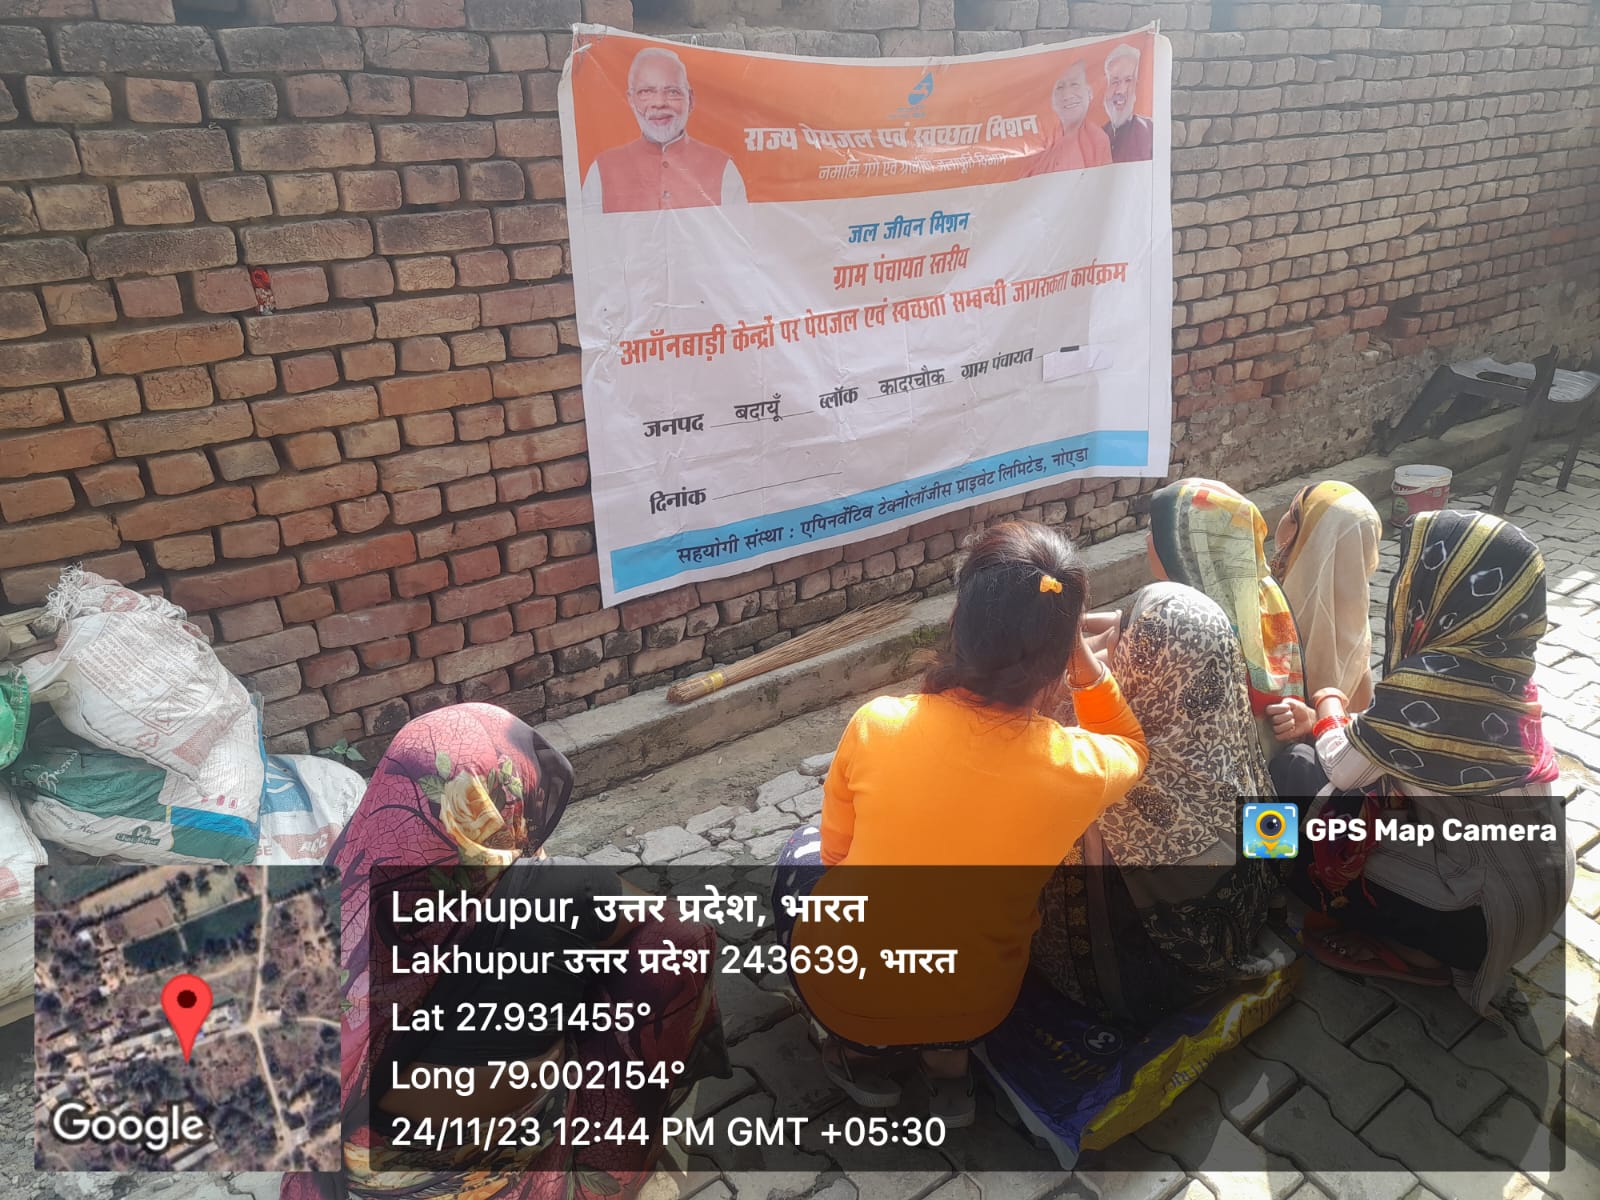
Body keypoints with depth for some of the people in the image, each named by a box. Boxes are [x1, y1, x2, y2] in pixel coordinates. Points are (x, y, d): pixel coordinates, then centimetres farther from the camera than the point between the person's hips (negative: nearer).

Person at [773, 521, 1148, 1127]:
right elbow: (1131, 748, 4)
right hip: (974, 1011, 2)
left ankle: (855, 1049, 20)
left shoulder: (877, 726, -27)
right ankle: (948, 1058, 20)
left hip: (842, 994, -1)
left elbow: (835, 851, -6)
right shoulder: (1077, 769, -24)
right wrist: (1086, 664, -10)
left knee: (802, 856, 28)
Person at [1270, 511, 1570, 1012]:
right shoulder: (1497, 663, -3)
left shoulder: (1435, 677, -29)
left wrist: (1328, 704, 1)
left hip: (1483, 909, -8)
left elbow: (1342, 767, -16)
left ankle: (1415, 952, 12)